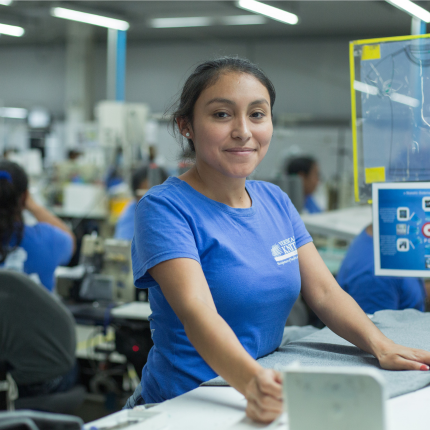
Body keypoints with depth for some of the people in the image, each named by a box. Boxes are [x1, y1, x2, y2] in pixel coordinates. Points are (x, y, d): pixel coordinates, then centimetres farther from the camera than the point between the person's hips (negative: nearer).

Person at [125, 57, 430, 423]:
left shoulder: (276, 202, 9)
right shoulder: (164, 207, -11)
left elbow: (324, 291, 5)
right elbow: (196, 311, -25)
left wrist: (382, 346, -12)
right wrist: (251, 381, -41)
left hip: (269, 402, 6)